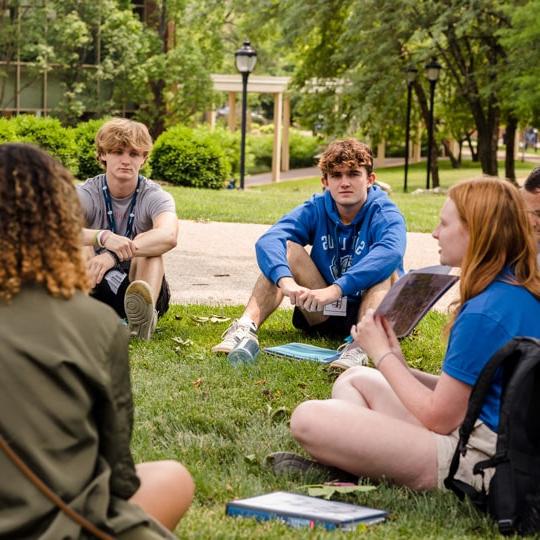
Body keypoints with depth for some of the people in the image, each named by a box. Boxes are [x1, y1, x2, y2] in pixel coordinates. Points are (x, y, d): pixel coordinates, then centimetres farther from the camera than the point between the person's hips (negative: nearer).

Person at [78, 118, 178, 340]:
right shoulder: (86, 194, -6)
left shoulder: (154, 196, -7)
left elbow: (168, 236, -32)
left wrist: (114, 255, -47)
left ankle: (144, 316, -54)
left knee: (146, 242, -27)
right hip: (95, 287, 1)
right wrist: (103, 237, -49)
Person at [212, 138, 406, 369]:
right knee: (287, 249, -15)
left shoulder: (385, 214, -14)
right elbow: (268, 240, -21)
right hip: (323, 312, 3)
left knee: (384, 268, -30)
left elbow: (392, 252, -39)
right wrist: (286, 281, -43)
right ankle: (245, 327, -32)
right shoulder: (316, 209, -4)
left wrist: (336, 289, -50)